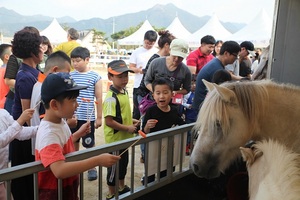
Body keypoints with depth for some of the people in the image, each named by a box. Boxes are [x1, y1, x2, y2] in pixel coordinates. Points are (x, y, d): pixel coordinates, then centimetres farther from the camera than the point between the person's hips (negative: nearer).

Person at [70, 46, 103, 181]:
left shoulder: (95, 77, -6)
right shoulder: (70, 76, 2)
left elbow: (99, 98, -4)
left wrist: (99, 117, -3)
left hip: (88, 117, -3)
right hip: (72, 117, 4)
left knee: (89, 144, 8)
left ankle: (92, 168, 24)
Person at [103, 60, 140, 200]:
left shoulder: (124, 92, 5)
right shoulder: (111, 98, -24)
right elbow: (109, 121, -27)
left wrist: (131, 121, 3)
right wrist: (127, 128, -21)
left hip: (124, 138, 9)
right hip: (115, 139, -9)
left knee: (123, 163, 23)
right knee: (114, 166, 7)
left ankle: (122, 187, 43)